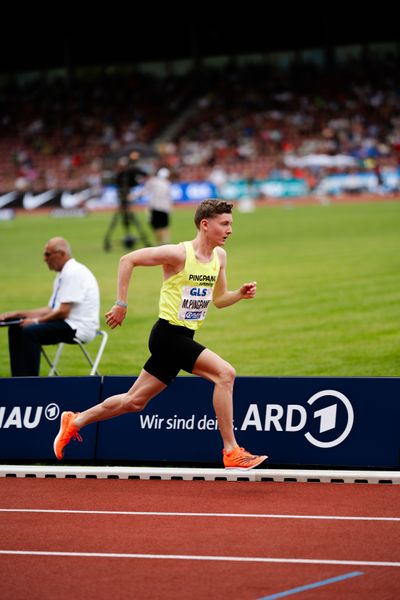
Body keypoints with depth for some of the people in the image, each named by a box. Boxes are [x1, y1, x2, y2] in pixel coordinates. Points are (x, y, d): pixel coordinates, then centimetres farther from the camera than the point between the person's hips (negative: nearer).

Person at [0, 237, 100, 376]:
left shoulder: (74, 273, -15)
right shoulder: (62, 274, 18)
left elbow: (63, 312, -20)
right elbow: (50, 309, 18)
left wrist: (36, 321, -11)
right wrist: (18, 314, 12)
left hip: (78, 327, -10)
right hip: (66, 324, 10)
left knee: (30, 331, -26)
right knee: (15, 329, 2)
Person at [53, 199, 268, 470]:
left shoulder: (220, 256, 7)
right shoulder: (179, 254, -16)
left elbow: (219, 299, 18)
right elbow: (128, 260, -11)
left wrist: (240, 294, -2)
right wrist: (122, 304, -12)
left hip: (184, 338, 8)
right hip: (168, 334, -8)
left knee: (134, 401, 15)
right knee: (225, 373, -22)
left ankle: (75, 421, 32)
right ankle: (231, 453, -19)